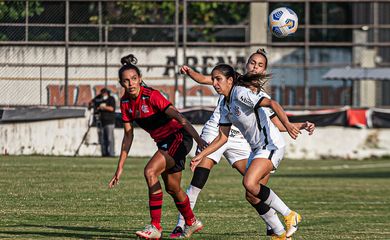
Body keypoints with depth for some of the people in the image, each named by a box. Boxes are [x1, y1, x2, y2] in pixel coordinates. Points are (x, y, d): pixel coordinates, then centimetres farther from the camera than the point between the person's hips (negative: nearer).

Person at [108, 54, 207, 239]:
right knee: (172, 189, 18)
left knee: (150, 171, -26)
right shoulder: (125, 102, -2)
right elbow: (128, 135, 6)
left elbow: (177, 116, -33)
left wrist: (197, 138, -46)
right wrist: (120, 167, 4)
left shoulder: (151, 96, -23)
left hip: (179, 136, -8)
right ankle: (192, 222, 44)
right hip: (164, 142, 8)